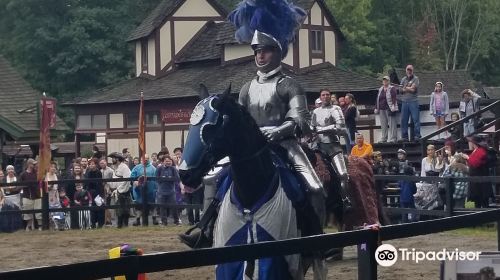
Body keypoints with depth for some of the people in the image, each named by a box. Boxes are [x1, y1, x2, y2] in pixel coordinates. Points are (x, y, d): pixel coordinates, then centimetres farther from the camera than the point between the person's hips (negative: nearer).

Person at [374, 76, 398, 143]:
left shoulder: (392, 89, -2)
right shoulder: (380, 89, 18)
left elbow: (394, 98, -12)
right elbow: (377, 99, 20)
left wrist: (393, 106, -24)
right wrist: (376, 108, 16)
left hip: (389, 109, -6)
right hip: (382, 109, 6)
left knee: (392, 124, -6)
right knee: (383, 125, 9)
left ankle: (393, 139, -5)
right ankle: (383, 138, 15)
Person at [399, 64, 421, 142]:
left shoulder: (415, 79, 5)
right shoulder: (403, 79, 17)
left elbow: (413, 89, -8)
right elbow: (400, 90, 7)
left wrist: (405, 88, -1)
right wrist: (409, 88, -6)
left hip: (413, 101, -4)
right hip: (404, 101, 4)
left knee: (415, 119, -8)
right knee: (404, 120, 2)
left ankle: (417, 136, -7)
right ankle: (404, 136, 6)